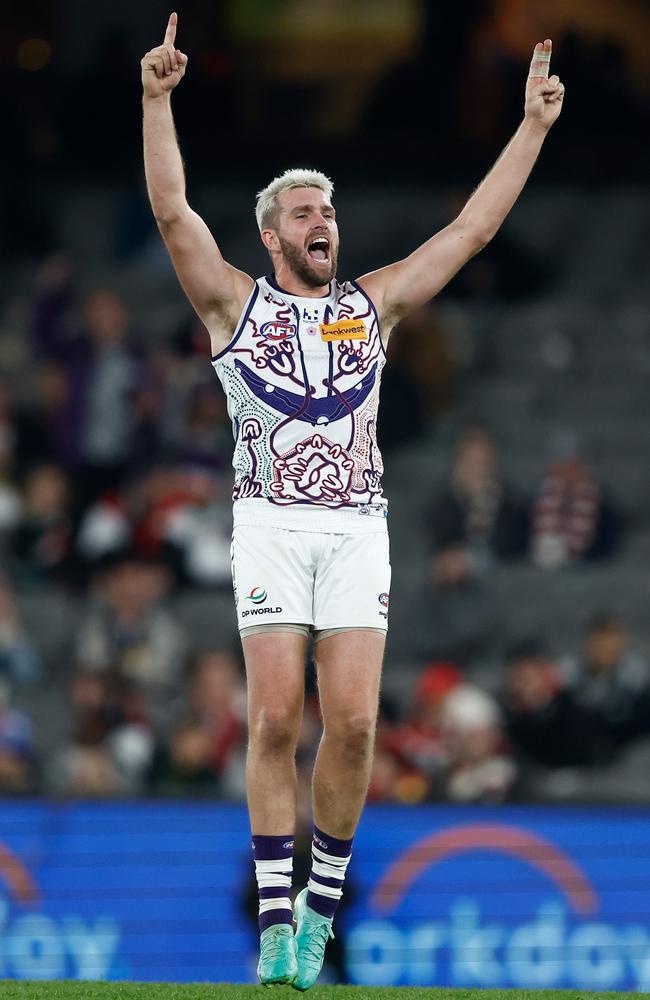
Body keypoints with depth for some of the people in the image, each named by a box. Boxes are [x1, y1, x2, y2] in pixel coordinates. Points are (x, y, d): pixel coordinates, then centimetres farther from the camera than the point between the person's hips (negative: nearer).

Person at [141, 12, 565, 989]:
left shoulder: (373, 305, 15)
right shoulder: (235, 302, 8)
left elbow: (475, 226, 15)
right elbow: (172, 210, -3)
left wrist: (534, 125, 11)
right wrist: (157, 101, -14)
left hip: (357, 527, 2)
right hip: (271, 524, -2)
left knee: (352, 723, -7)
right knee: (275, 720, -9)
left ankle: (321, 901, 7)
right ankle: (275, 918, -5)